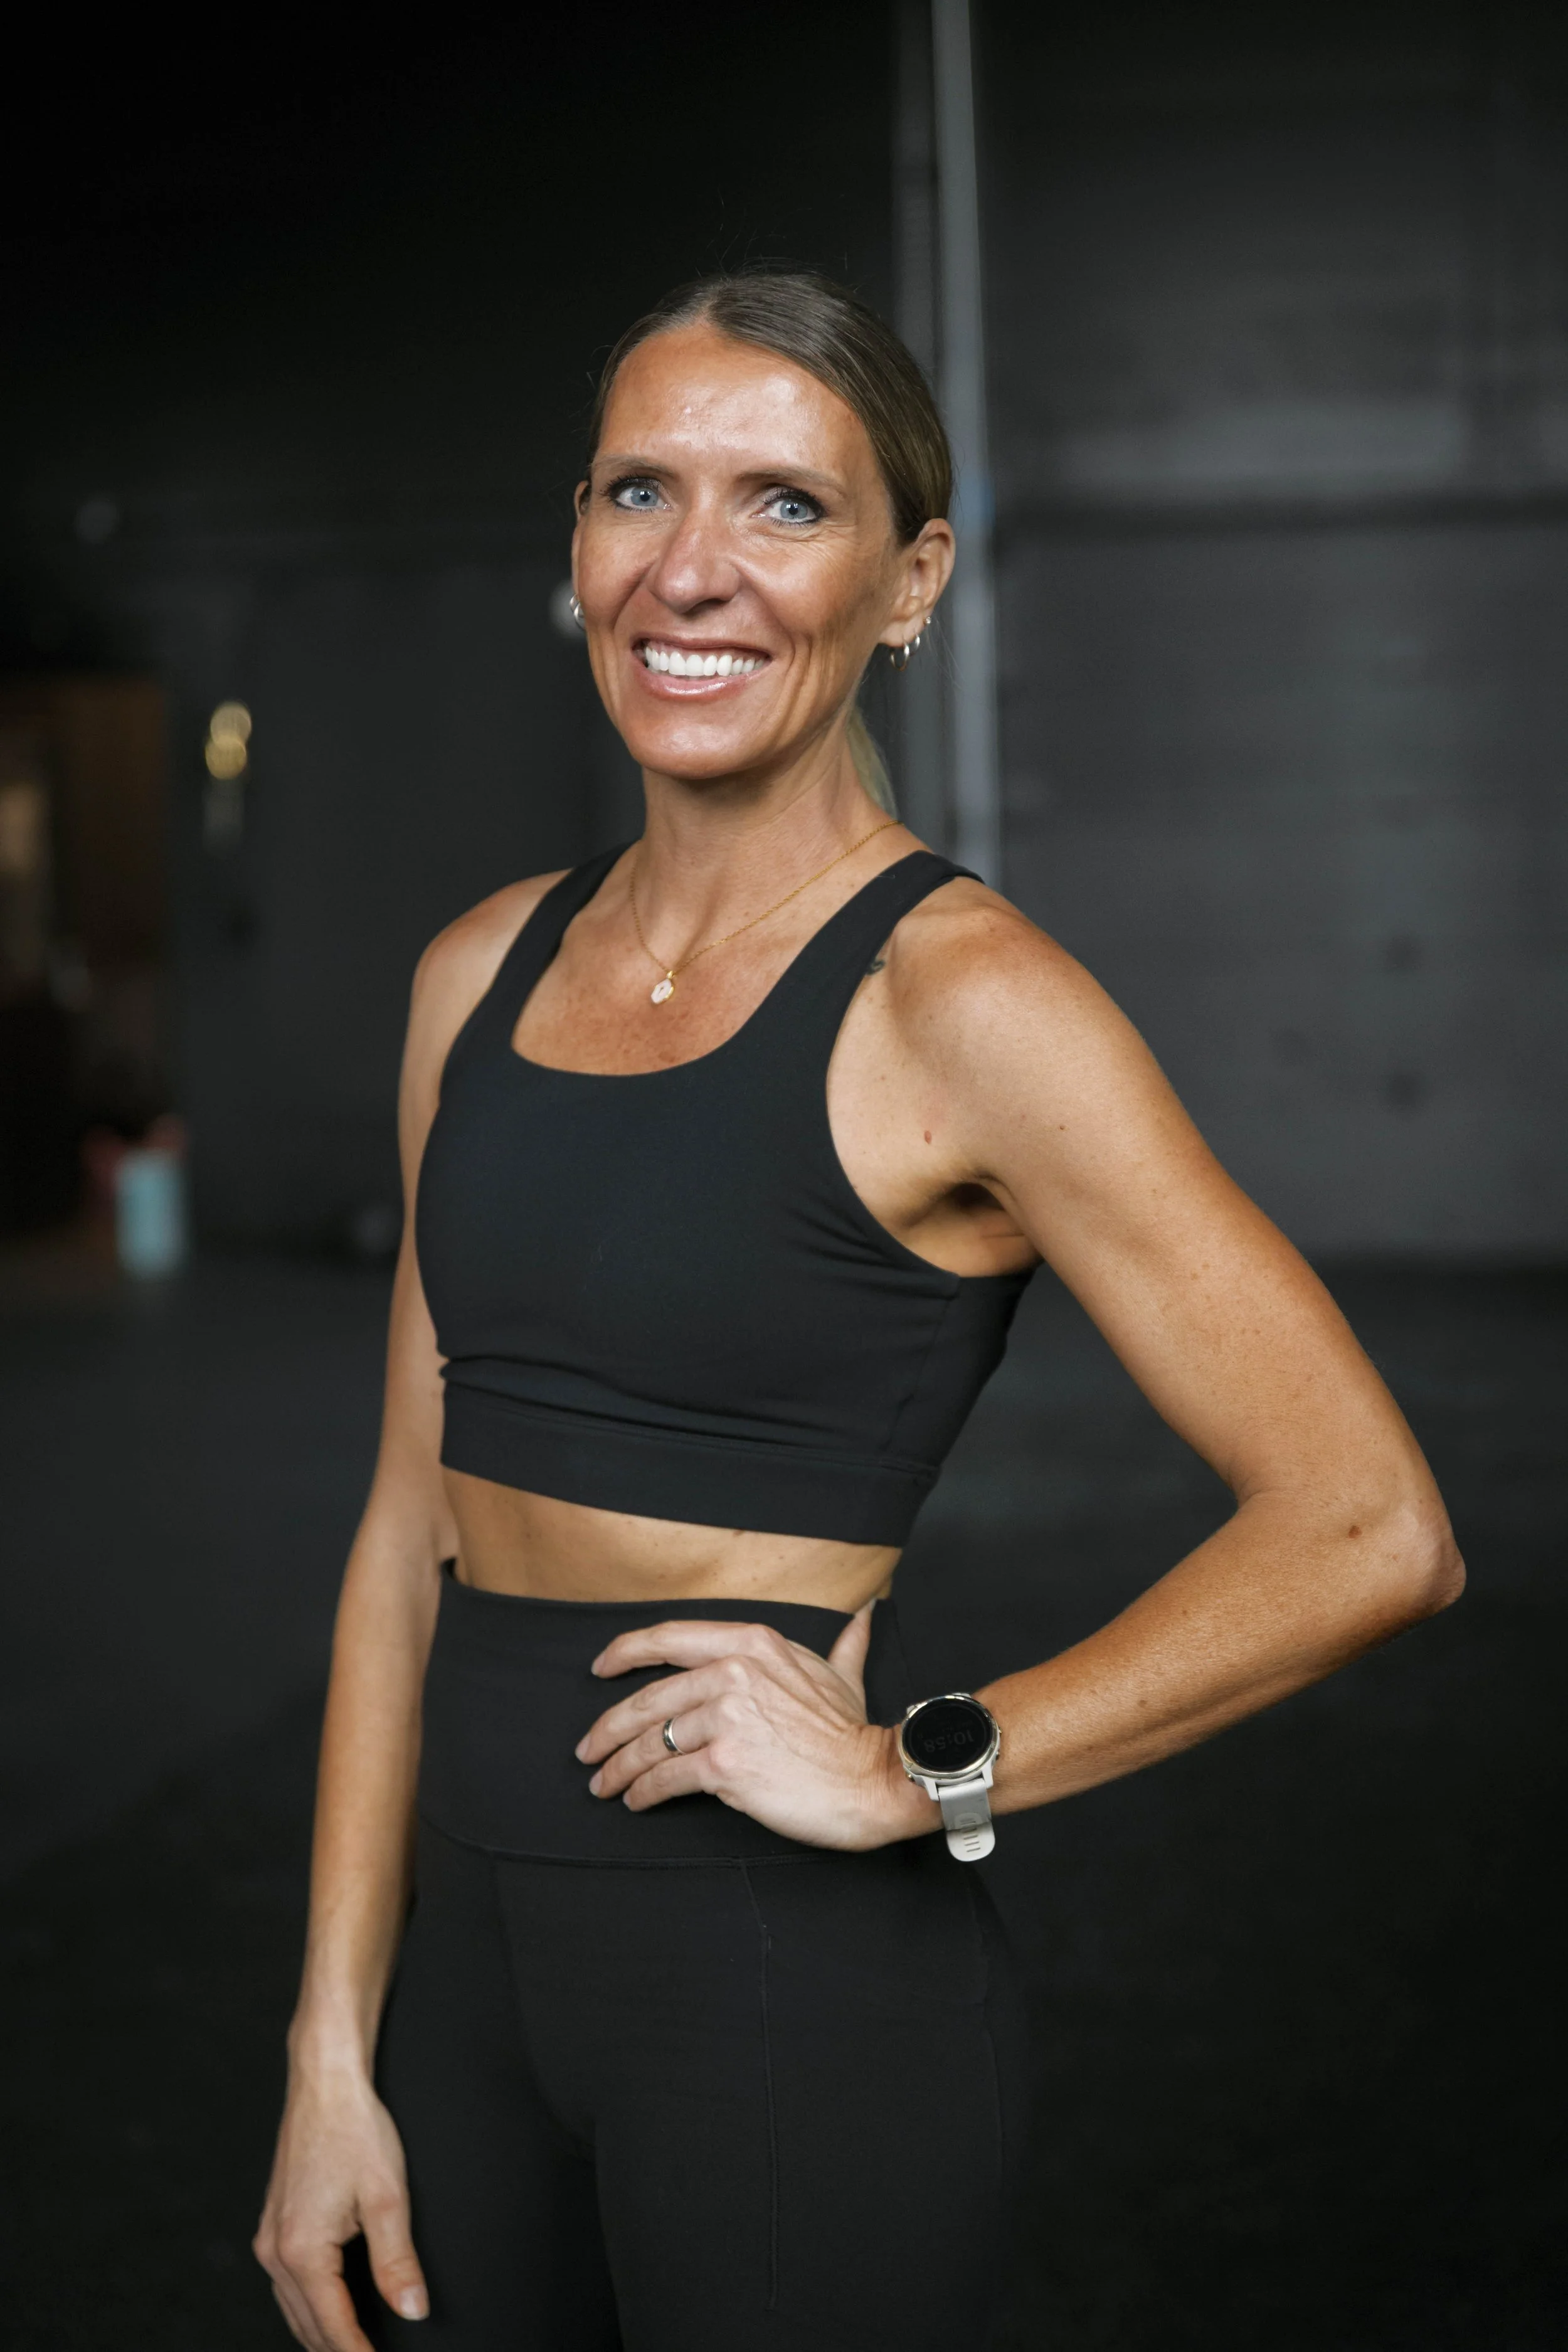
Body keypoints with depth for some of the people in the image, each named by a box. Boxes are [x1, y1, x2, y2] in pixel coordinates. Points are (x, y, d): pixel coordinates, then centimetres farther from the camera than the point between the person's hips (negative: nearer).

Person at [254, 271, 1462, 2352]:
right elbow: (412, 1527, 7)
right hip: (477, 1957, 6)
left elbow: (1370, 1533, -17)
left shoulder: (956, 999, -13)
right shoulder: (481, 974, 6)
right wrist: (335, 2051, 5)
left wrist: (914, 1775, -13)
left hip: (793, 1973, -5)